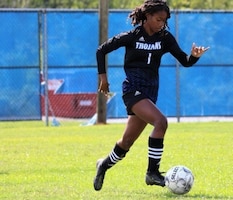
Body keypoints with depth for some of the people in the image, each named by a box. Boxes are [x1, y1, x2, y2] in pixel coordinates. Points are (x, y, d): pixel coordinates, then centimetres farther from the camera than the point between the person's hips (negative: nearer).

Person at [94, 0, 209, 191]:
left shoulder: (165, 38, 4)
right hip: (133, 89, -5)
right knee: (161, 121, -28)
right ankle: (152, 172, -23)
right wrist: (103, 76, -1)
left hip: (150, 92, 5)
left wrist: (194, 56, -22)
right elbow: (102, 50, 3)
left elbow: (184, 61, 0)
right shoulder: (131, 37, -6)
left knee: (127, 142, 13)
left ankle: (105, 164, 40)